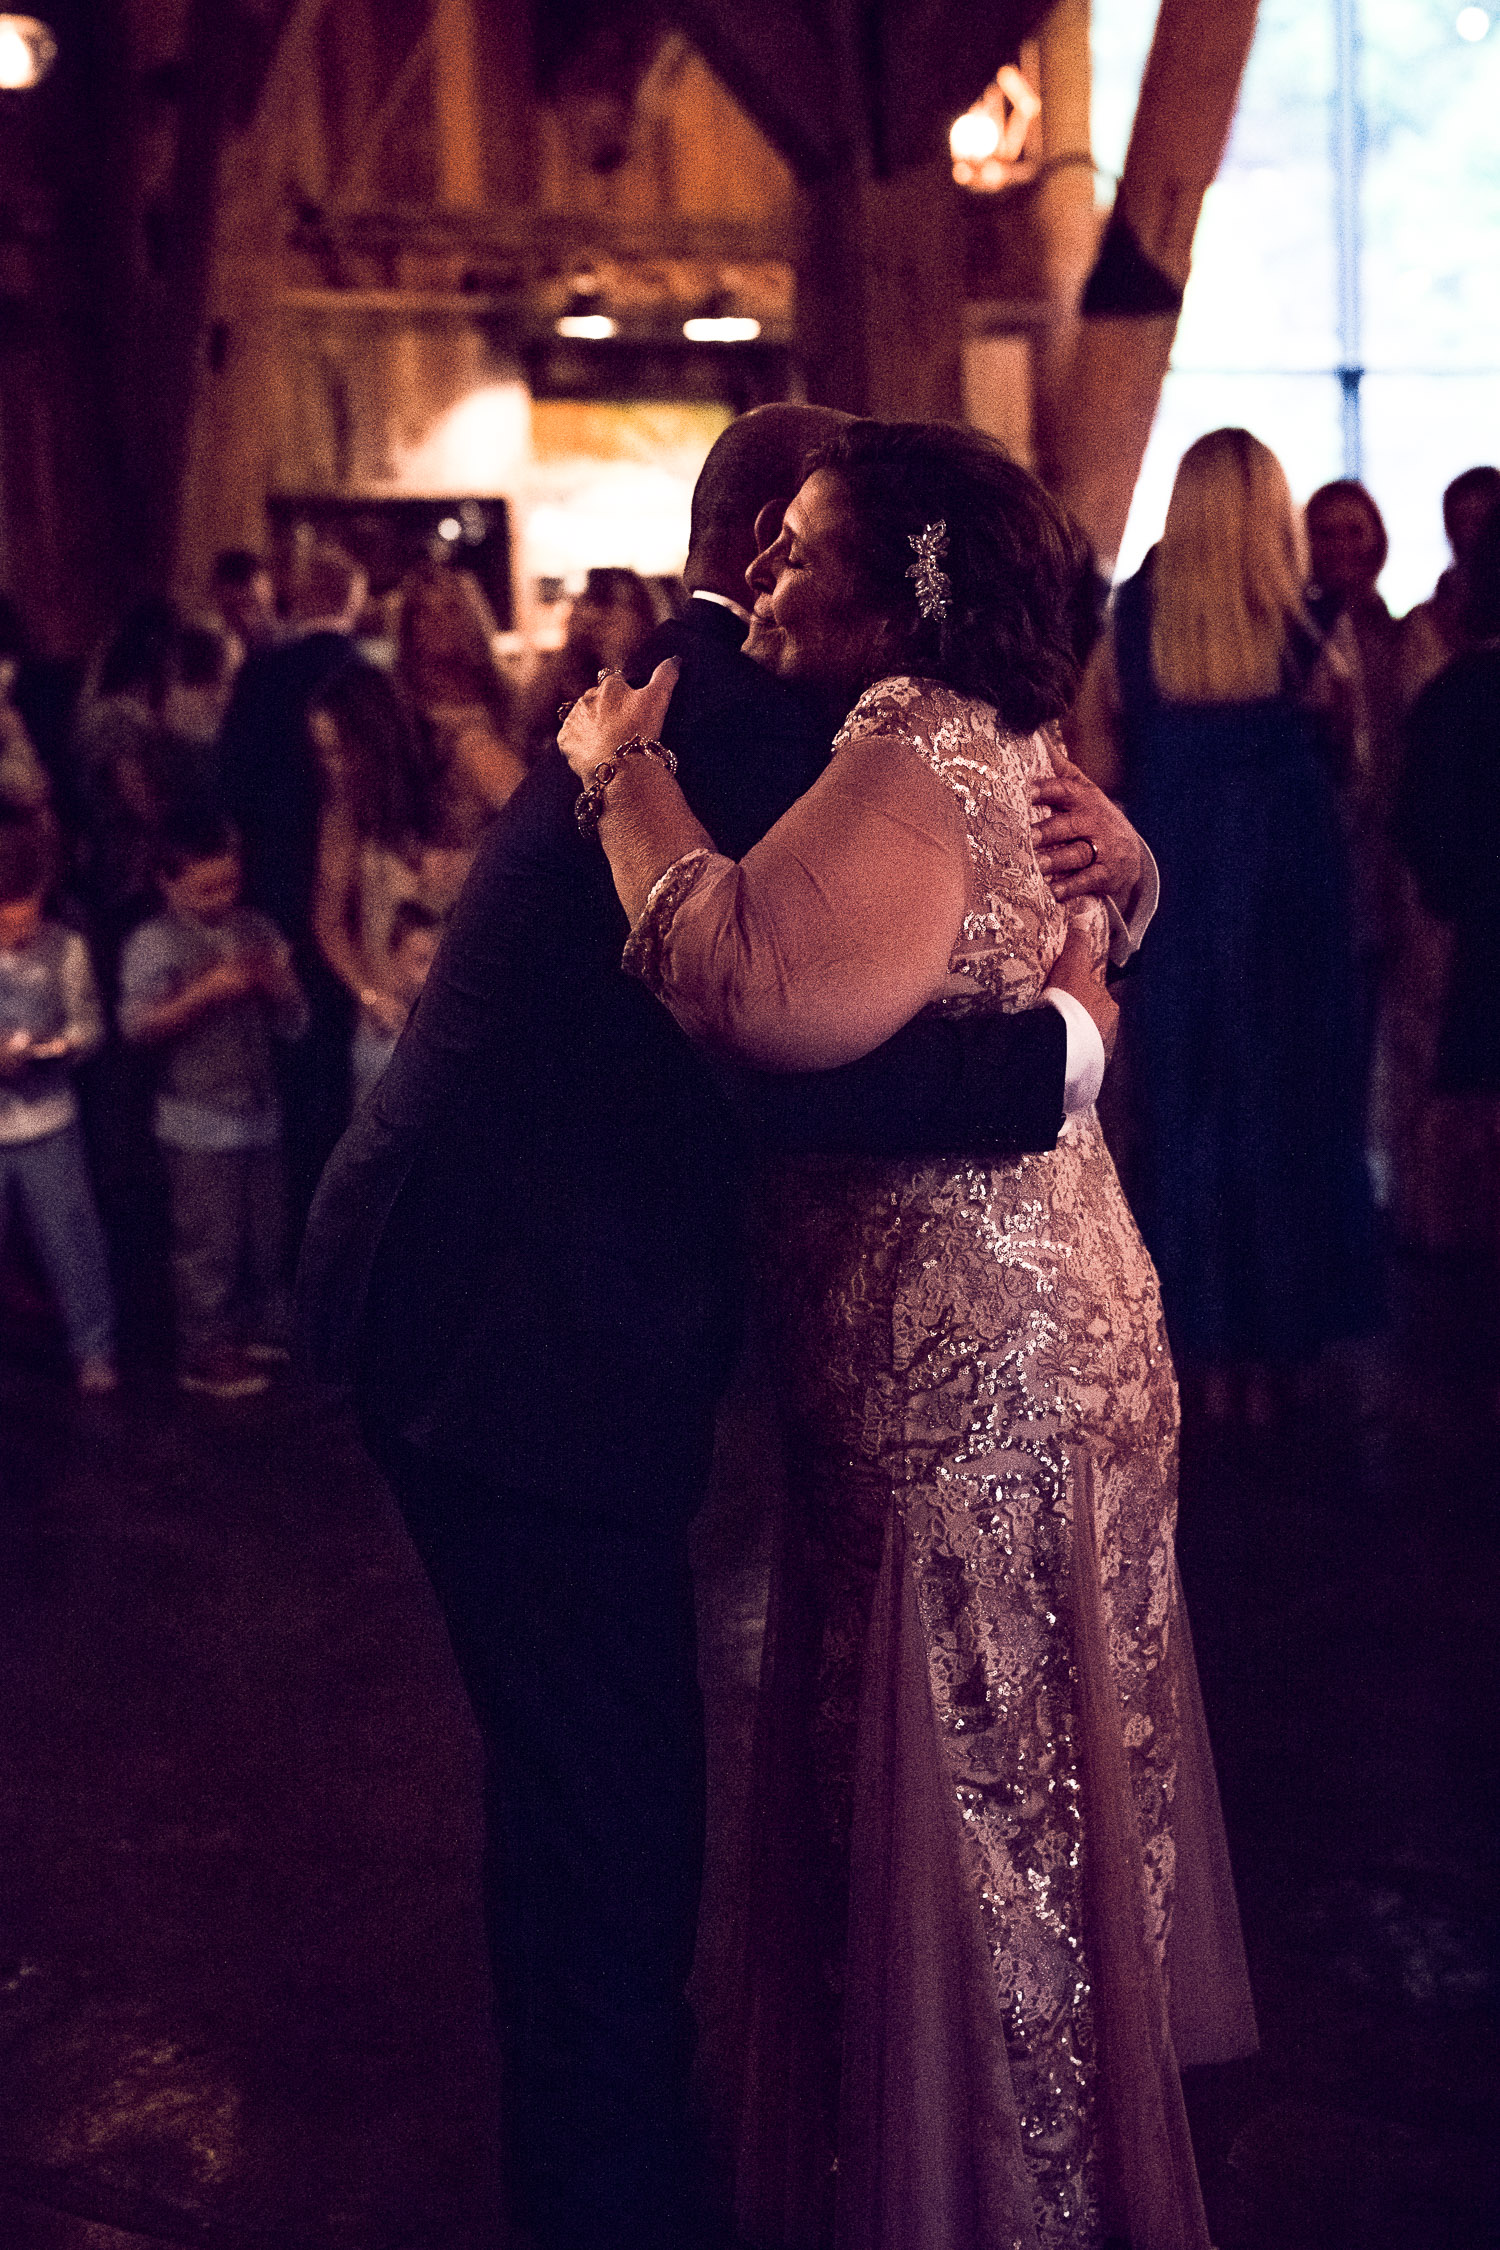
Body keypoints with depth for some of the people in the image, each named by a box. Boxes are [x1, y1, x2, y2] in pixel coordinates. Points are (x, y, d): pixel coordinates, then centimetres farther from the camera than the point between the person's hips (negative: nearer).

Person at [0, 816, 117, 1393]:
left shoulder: (65, 947, -4)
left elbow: (89, 1022, 6)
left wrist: (64, 1046, -16)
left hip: (50, 1126, 0)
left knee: (72, 1241, 6)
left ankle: (93, 1350, 23)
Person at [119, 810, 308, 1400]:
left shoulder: (259, 932, 7)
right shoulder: (153, 943, -6)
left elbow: (295, 1025, 9)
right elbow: (139, 1025, -16)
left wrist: (278, 985, -12)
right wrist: (206, 993, -24)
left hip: (260, 1113, 5)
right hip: (198, 1122, -5)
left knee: (267, 1232, 14)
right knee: (210, 1240, -1)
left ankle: (265, 1328, 32)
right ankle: (206, 1352, 10)